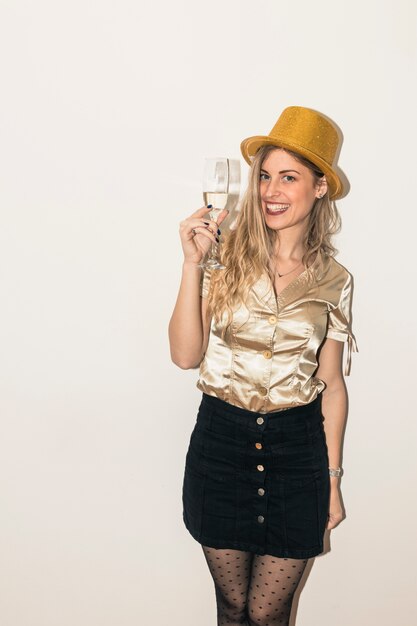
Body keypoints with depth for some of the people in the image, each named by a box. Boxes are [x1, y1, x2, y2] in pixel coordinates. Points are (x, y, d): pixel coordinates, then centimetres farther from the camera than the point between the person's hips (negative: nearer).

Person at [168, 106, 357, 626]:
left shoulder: (334, 280, -1)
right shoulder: (227, 258, -6)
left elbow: (332, 385, 5)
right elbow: (185, 355, -12)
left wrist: (332, 480, 7)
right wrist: (192, 263, -20)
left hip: (297, 448, 1)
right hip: (221, 442, 0)